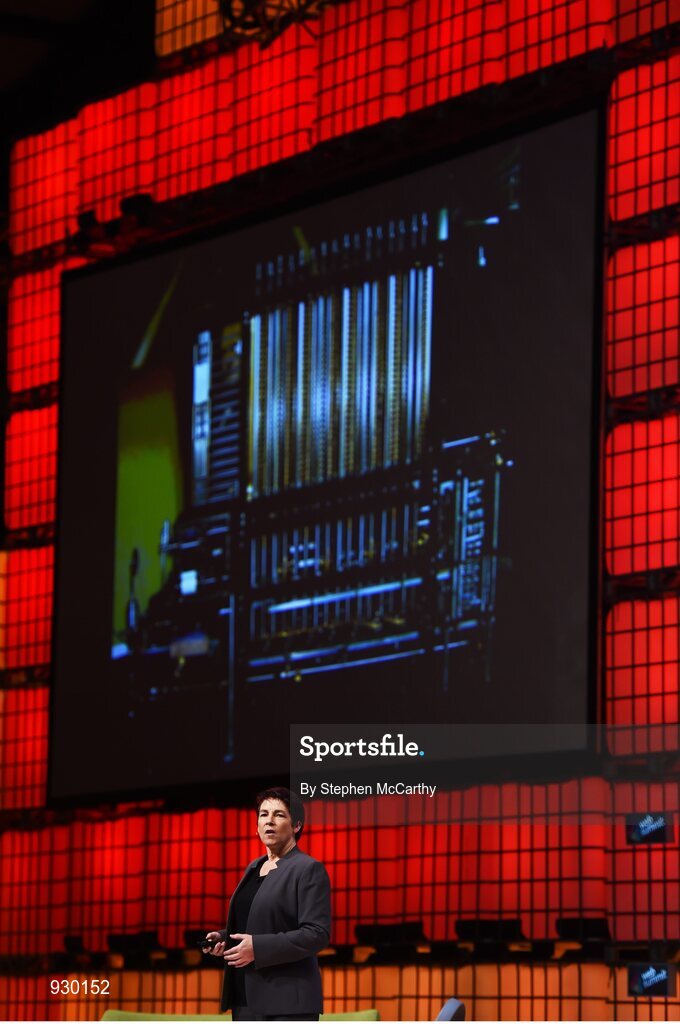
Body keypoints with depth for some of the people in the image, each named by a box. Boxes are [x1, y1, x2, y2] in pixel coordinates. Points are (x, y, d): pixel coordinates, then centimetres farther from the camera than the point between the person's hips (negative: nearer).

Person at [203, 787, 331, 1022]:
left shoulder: (309, 869, -5)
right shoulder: (253, 868, 19)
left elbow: (317, 934, -14)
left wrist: (258, 948, -20)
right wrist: (223, 938, 7)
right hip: (247, 998, 8)